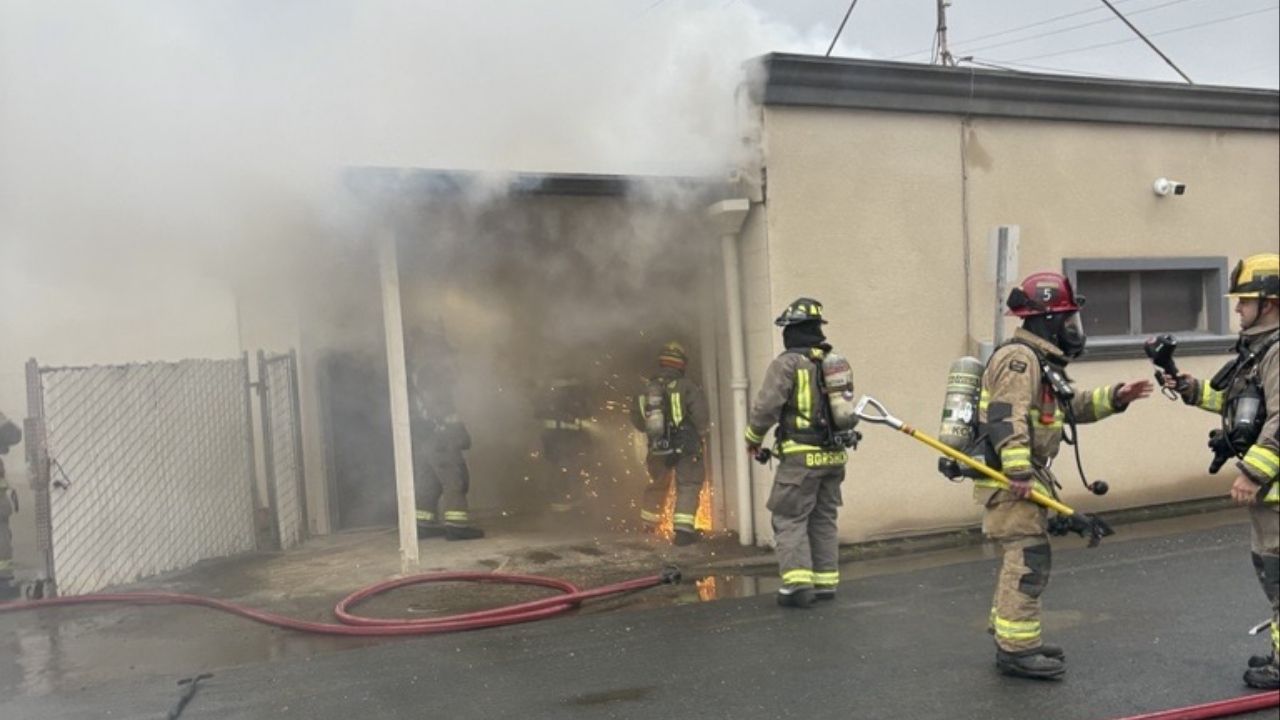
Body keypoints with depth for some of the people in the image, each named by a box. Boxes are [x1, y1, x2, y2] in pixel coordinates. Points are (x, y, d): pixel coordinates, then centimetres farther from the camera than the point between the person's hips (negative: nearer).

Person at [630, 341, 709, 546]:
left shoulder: (646, 388, 3)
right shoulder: (687, 387, -12)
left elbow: (636, 418, 9)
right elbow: (700, 416, -17)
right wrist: (699, 434, 3)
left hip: (658, 449, 5)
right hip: (685, 448, -5)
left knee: (657, 485, 23)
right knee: (688, 486, 2)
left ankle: (648, 525, 39)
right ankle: (683, 529, -10)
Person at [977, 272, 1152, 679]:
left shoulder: (1041, 360, 19)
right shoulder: (1020, 358, -16)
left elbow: (1069, 407, 27)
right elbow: (1007, 418, -27)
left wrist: (1113, 398, 15)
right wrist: (1019, 472, -33)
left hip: (1024, 478, 11)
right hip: (1010, 480, -11)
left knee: (1020, 559, 17)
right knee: (1028, 559, -9)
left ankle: (1011, 639, 27)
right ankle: (1016, 650, -3)